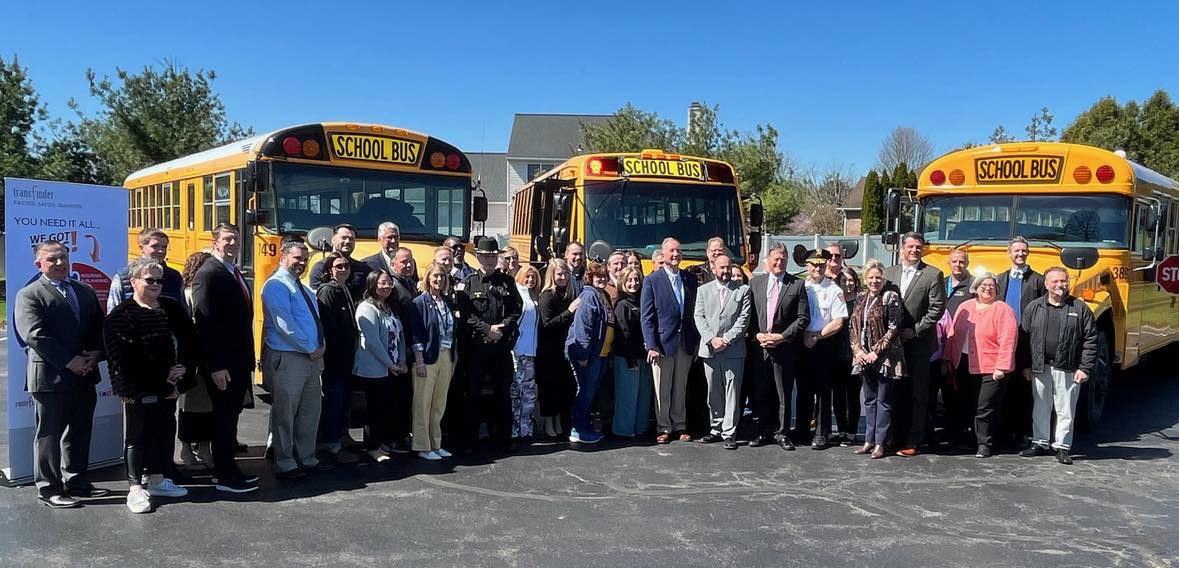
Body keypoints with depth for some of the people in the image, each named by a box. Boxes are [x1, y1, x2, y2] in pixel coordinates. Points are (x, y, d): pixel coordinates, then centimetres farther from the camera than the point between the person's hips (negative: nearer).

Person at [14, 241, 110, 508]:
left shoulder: (85, 291, 14)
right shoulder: (29, 295, -5)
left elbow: (100, 327, 13)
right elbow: (35, 335, -15)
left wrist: (95, 354, -6)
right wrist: (69, 361, -18)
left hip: (84, 376, 6)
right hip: (50, 377, -6)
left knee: (79, 433, 14)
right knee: (48, 434, 4)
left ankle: (77, 482, 26)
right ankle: (49, 488, 13)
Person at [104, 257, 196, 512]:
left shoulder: (172, 308, 11)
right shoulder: (121, 316, -9)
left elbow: (188, 341, 13)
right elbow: (125, 358, -17)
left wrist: (184, 368, -5)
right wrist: (163, 376, -16)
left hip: (168, 387, 7)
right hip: (139, 390, -7)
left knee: (163, 432, 14)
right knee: (137, 436, 0)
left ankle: (157, 480, 27)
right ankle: (135, 488, 7)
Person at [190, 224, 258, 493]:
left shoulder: (234, 273, 14)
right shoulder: (208, 273, -14)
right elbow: (204, 322, -19)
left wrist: (247, 361, 14)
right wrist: (215, 366, -22)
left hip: (238, 360, 9)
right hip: (222, 364, -8)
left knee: (231, 415, 14)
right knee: (224, 417, -1)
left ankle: (229, 468, 23)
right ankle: (224, 477, 7)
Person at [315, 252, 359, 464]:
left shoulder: (347, 291, 15)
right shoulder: (327, 291, -11)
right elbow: (325, 325, -18)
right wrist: (330, 354, -21)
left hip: (346, 357, 9)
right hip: (333, 356, -9)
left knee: (344, 398, 15)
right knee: (334, 398, -4)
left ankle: (338, 437, 27)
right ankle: (333, 446, 1)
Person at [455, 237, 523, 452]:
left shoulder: (507, 281, 10)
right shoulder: (468, 283, 2)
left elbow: (517, 309, 4)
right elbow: (465, 314, -6)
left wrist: (503, 328, -10)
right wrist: (487, 329, -15)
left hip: (502, 345, 3)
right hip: (476, 345, -2)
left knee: (503, 393, 9)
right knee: (473, 394, 3)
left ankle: (504, 437, 19)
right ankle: (470, 440, 11)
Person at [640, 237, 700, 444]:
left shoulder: (690, 279, 9)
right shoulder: (652, 281, -4)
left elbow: (694, 312, 12)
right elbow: (646, 317, -7)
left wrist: (696, 340, 5)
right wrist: (651, 345, -13)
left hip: (686, 342, 4)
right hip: (663, 342, -4)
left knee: (681, 387, 11)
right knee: (662, 388, 4)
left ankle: (680, 426, 20)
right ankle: (664, 427, 14)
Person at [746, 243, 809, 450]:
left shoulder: (797, 285, 1)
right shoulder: (755, 282, 8)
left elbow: (803, 318, -3)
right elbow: (748, 314, 8)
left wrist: (782, 336, -11)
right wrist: (756, 335, -7)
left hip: (785, 347, -2)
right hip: (759, 346, 2)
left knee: (784, 393, 5)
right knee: (761, 392, 7)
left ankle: (781, 433, 15)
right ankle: (764, 431, 18)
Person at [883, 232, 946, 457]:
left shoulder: (933, 274, -1)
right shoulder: (889, 273, 12)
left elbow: (937, 308, -6)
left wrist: (916, 331, -11)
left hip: (919, 343, -4)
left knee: (918, 394, 0)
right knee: (897, 392, 7)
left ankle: (913, 441, 4)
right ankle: (897, 437, 14)